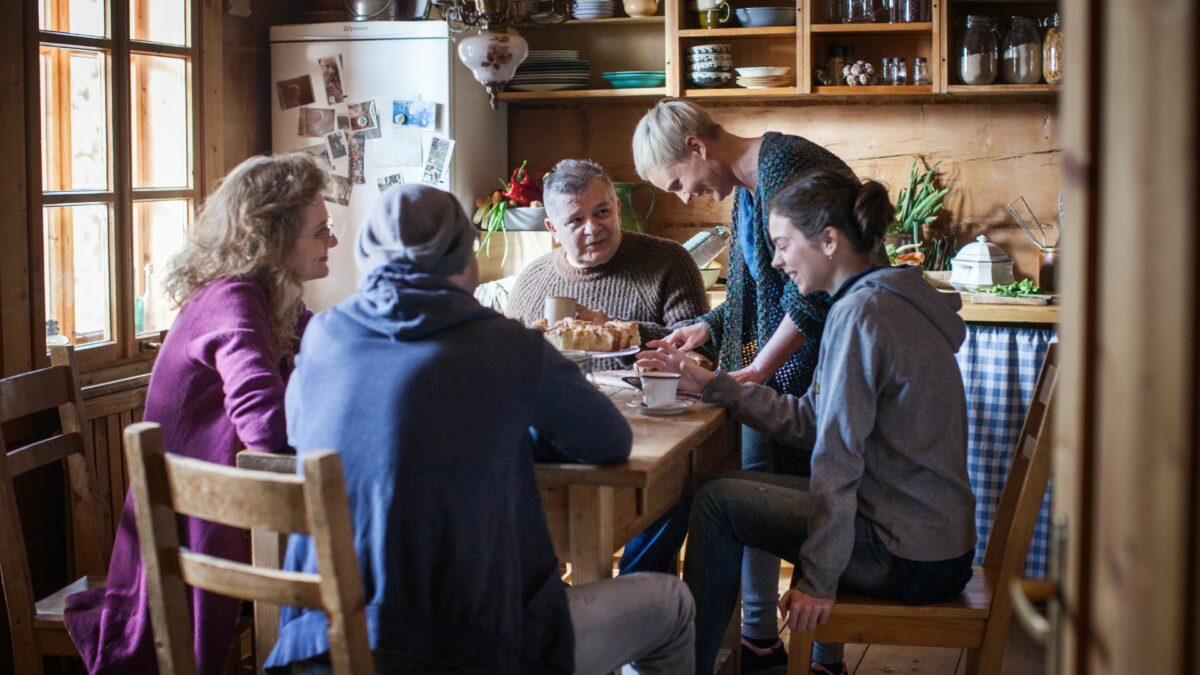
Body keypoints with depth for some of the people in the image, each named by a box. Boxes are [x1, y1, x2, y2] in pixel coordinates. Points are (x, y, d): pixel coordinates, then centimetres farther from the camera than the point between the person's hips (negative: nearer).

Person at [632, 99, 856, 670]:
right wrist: (708, 328, 7)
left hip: (812, 362, -9)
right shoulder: (744, 188, 14)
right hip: (767, 365, 9)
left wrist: (753, 373, -18)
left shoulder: (785, 167, -17)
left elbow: (811, 293, -22)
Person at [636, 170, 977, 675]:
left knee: (719, 501, 0)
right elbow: (808, 421, 11)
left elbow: (838, 456, -21)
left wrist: (817, 581, -17)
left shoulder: (860, 313, -18)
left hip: (909, 559, -9)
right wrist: (708, 384, 12)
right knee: (747, 484, 24)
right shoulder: (889, 301, 12)